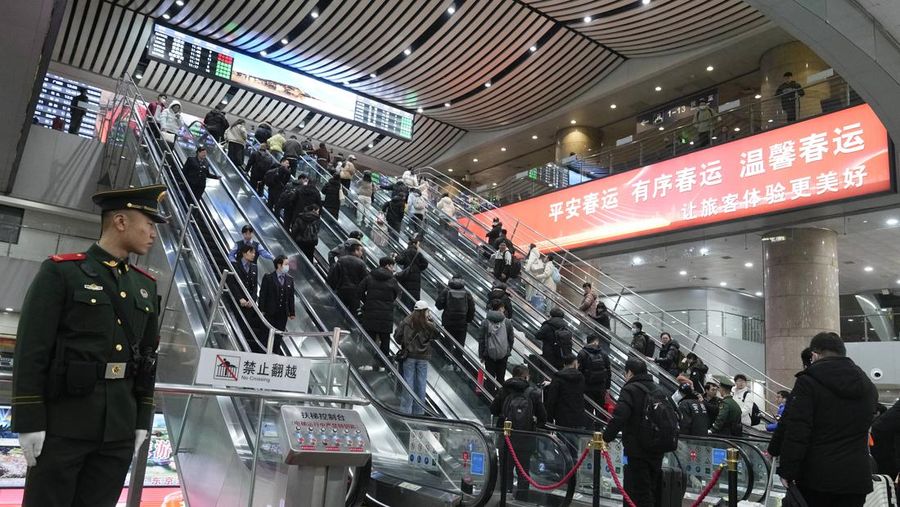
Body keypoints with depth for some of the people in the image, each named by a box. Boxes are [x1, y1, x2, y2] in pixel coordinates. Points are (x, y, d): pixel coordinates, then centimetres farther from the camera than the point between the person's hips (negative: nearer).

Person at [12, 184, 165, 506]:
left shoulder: (146, 285, 11)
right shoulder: (60, 271, -4)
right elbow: (31, 350, -8)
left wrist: (142, 419, 10)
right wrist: (29, 421, -11)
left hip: (120, 426, 5)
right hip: (64, 422, -4)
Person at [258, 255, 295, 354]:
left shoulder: (290, 280, 8)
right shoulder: (268, 277, -4)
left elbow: (291, 297, 8)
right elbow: (262, 294, -5)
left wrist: (292, 312, 5)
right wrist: (262, 310, -10)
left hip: (283, 314, 3)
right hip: (270, 313, -3)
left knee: (279, 337, 6)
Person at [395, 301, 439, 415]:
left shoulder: (406, 322, -5)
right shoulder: (428, 324, -6)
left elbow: (397, 336, -2)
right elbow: (436, 334, 10)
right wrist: (431, 320, 12)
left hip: (409, 356, 0)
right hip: (423, 357, 0)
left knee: (408, 382, 5)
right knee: (421, 383, 8)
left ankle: (405, 410, 6)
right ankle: (419, 411, 13)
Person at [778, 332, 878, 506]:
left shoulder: (808, 381, -11)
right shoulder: (868, 386, 11)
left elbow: (796, 431, -17)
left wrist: (787, 471, -12)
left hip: (816, 477, -5)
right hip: (856, 478, 5)